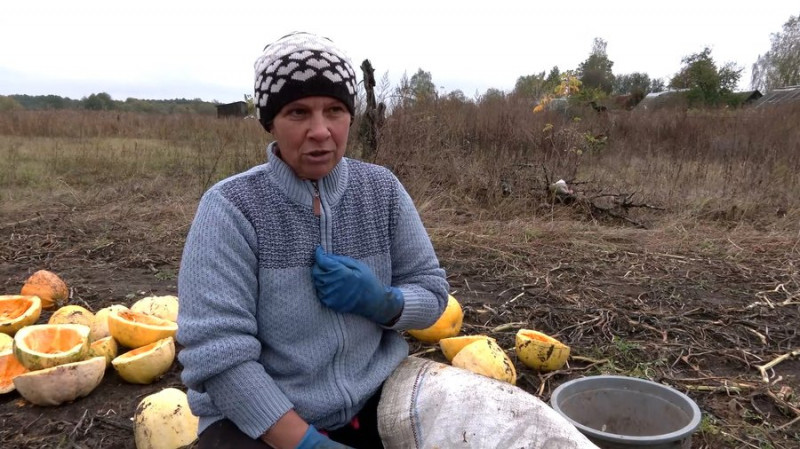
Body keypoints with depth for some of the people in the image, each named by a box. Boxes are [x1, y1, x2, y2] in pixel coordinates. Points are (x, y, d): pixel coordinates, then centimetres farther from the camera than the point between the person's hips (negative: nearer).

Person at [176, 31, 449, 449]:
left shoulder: (382, 189, -2)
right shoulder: (230, 207, -14)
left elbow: (432, 293, 5)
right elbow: (217, 355, -18)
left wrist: (381, 302, -16)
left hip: (375, 400, 3)